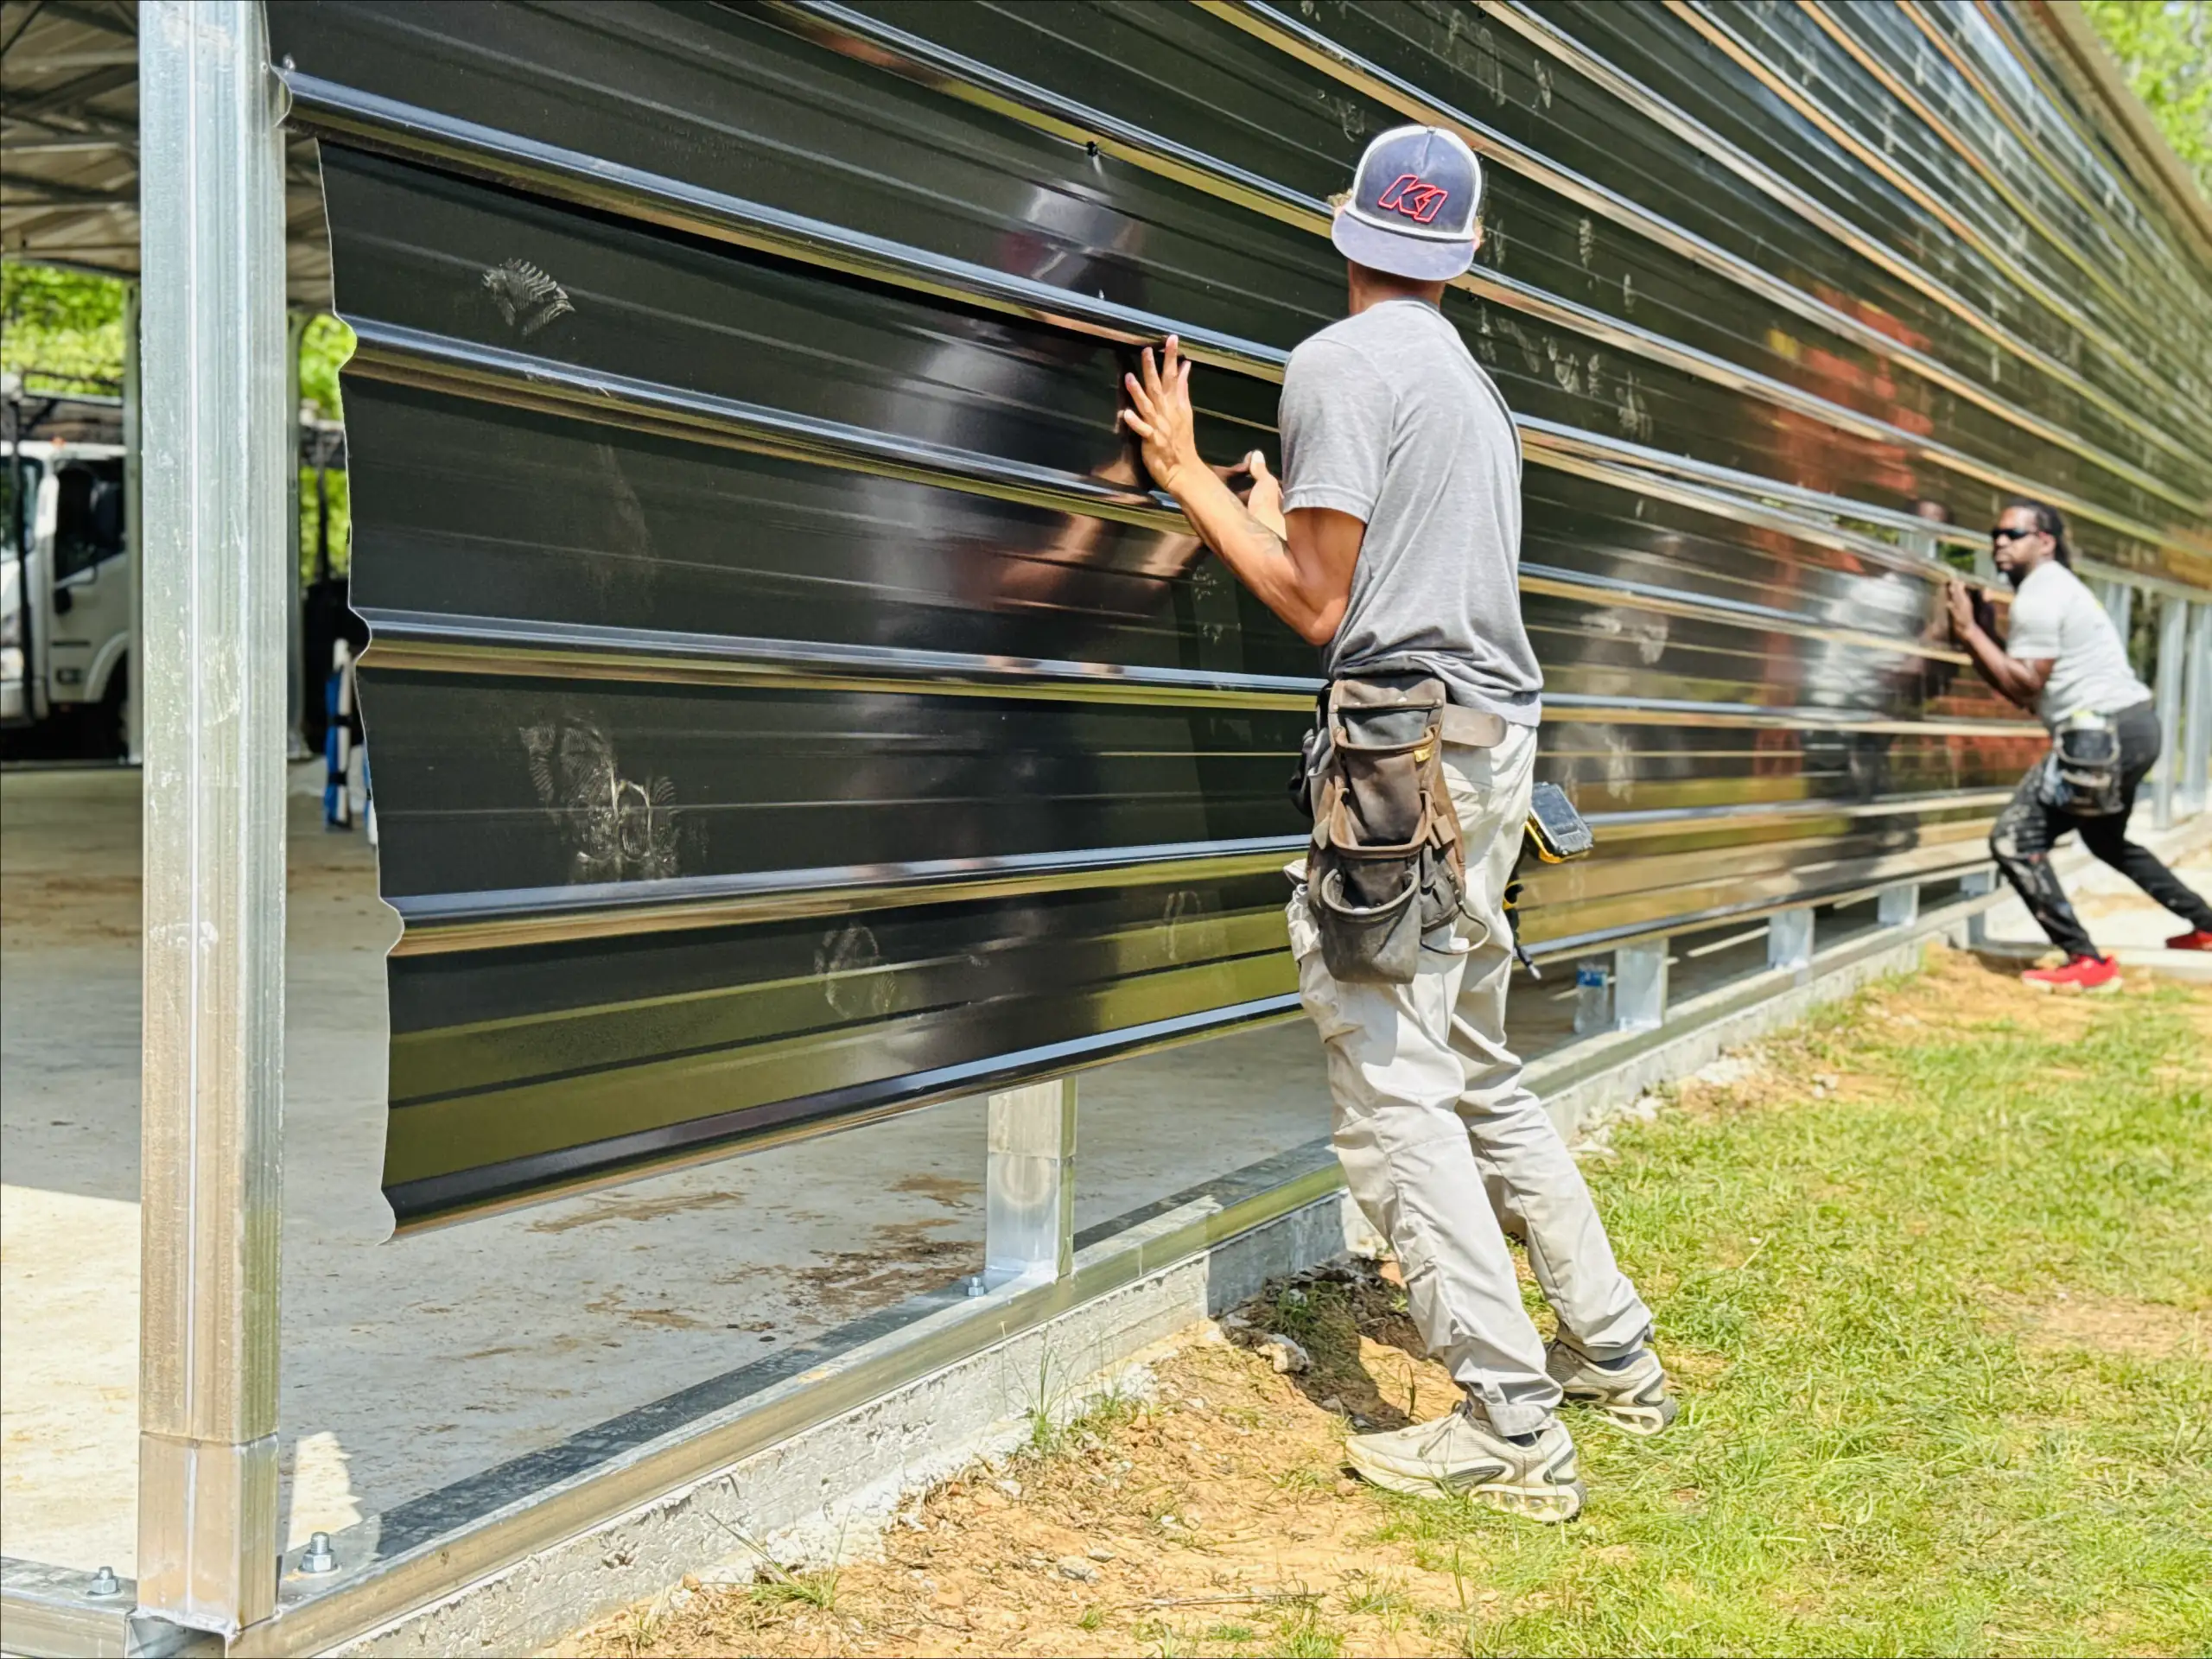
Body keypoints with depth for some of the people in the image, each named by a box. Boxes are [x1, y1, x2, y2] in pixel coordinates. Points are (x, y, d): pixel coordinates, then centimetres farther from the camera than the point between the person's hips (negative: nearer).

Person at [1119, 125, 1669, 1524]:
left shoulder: (1340, 364, -7)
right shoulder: (1477, 384, 19)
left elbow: (1322, 608, -10)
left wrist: (1188, 476, -2)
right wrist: (1279, 522, 35)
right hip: (1496, 737, 9)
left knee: (1393, 1086, -8)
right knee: (1477, 1070, 18)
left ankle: (1515, 1431, -9)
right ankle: (1614, 1356, 23)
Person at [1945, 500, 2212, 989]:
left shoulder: (2039, 595, -11)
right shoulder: (2054, 586, 20)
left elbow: (2025, 687, -16)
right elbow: (2024, 682, 15)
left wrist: (1969, 630, -14)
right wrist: (1976, 633, 5)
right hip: (2135, 726, 11)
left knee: (2014, 840, -13)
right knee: (2105, 836, 32)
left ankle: (2086, 962, -17)